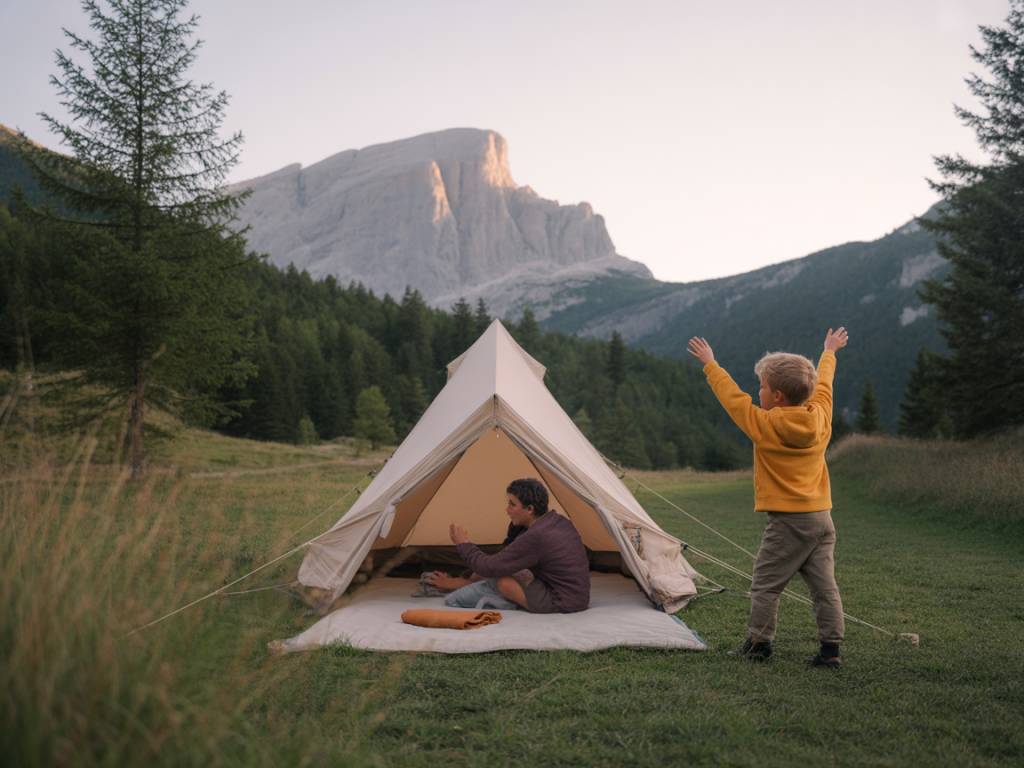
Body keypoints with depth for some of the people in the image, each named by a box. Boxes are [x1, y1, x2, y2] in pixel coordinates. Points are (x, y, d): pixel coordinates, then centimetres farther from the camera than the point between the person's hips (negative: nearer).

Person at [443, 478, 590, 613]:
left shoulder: (534, 538, -21)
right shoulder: (560, 522, 5)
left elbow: (489, 568, -15)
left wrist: (464, 545, 0)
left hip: (561, 604, -9)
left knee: (501, 579, -9)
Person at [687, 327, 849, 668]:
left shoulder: (764, 425, -11)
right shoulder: (820, 417, 2)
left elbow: (732, 396, 0)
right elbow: (822, 384, 21)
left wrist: (710, 364, 14)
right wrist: (829, 353, 40)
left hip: (786, 521, -6)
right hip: (822, 517, 6)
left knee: (766, 584, 4)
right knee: (824, 585, 7)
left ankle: (758, 644, 9)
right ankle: (831, 649, 9)